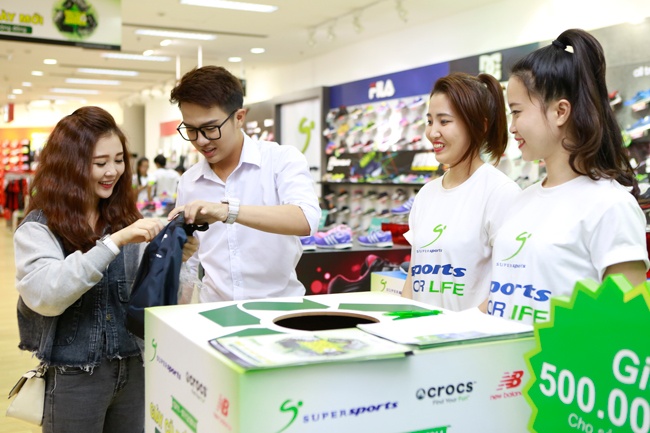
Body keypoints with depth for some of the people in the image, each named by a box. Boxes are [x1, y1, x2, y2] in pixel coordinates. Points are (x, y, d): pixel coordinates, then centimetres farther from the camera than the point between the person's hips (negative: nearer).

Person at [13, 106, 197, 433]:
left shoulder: (126, 219, 5)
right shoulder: (38, 228, -9)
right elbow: (46, 296, -26)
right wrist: (114, 242, -32)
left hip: (133, 368, 4)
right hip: (73, 377, -4)